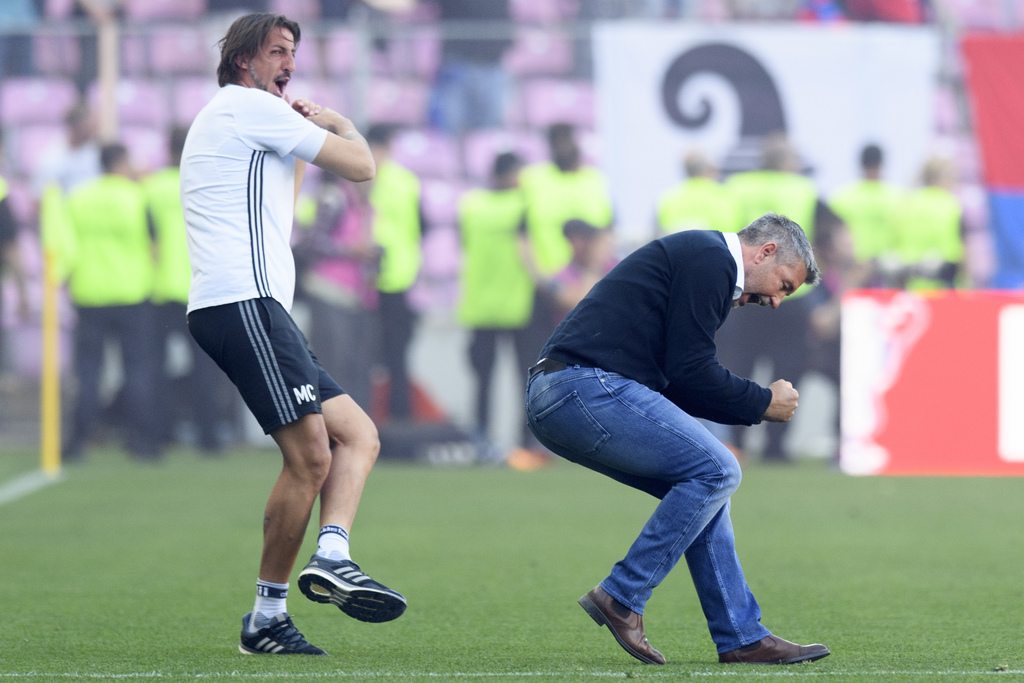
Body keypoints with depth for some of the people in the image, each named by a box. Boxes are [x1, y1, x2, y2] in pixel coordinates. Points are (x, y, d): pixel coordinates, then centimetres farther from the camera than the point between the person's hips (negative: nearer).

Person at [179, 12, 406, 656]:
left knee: (359, 434, 4)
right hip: (243, 302, -11)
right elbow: (361, 166, -1)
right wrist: (340, 125, 19)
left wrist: (298, 150, 34)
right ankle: (267, 615, -15)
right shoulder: (248, 107, -1)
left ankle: (332, 555, -13)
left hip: (257, 309, 11)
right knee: (311, 456, -17)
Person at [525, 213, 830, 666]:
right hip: (587, 389, -11)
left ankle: (742, 637, 14)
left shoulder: (703, 259, 27)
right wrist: (764, 404, 1)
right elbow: (690, 371, -11)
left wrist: (755, 402, 16)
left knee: (705, 481, 15)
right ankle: (622, 597, -7)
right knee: (715, 472, -10)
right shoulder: (710, 259, -5)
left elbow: (678, 382, 26)